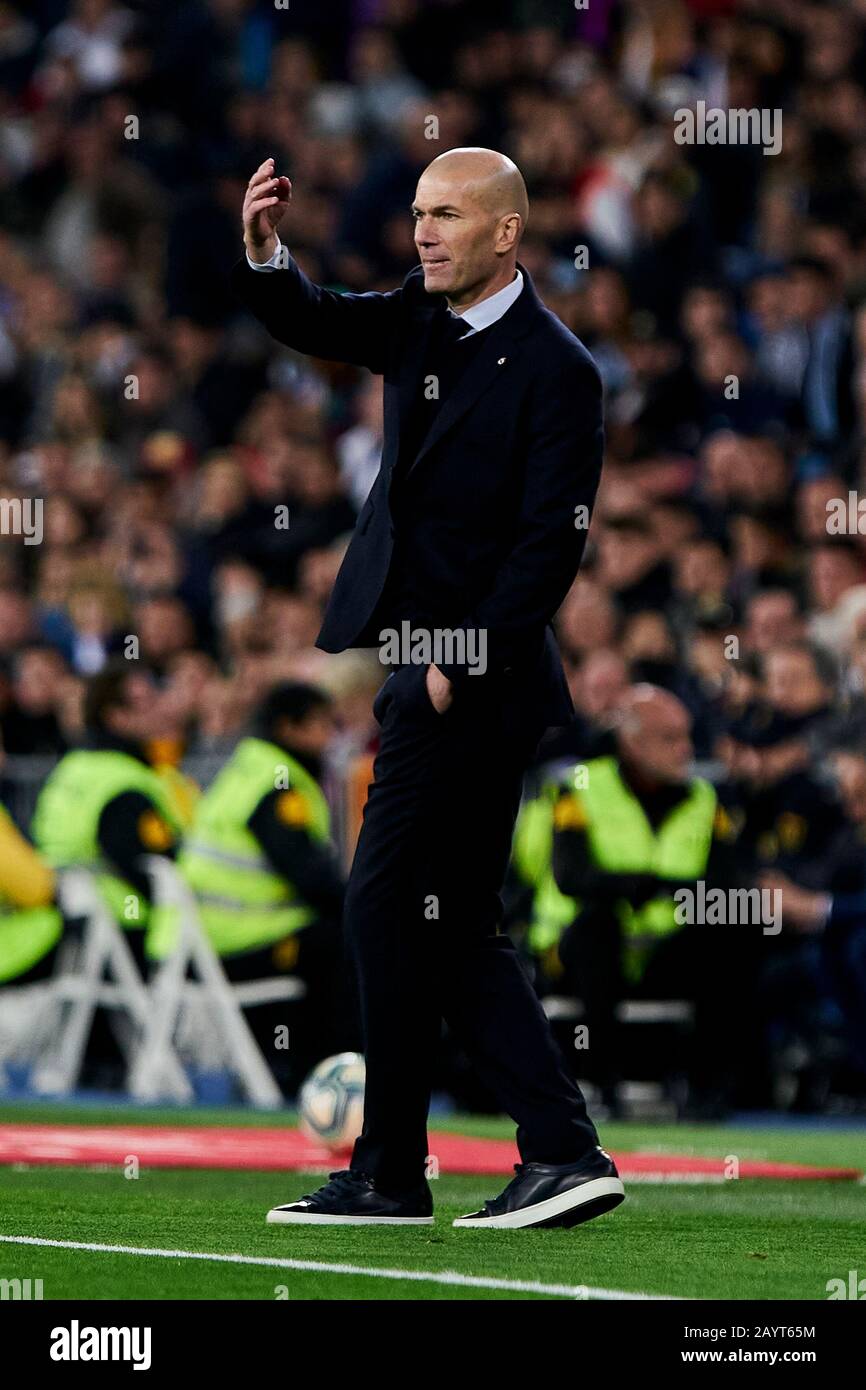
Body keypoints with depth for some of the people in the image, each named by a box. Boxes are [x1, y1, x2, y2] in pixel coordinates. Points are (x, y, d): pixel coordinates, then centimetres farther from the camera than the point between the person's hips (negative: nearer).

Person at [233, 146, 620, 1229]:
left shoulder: (554, 368, -12)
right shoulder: (423, 319, 10)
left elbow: (552, 541, -15)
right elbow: (309, 324, 11)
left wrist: (466, 665, -18)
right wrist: (263, 250, -10)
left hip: (476, 673, -9)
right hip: (424, 663, 9)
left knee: (388, 908, -6)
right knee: (454, 926, 8)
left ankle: (390, 1172, 1)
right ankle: (562, 1152, 8)